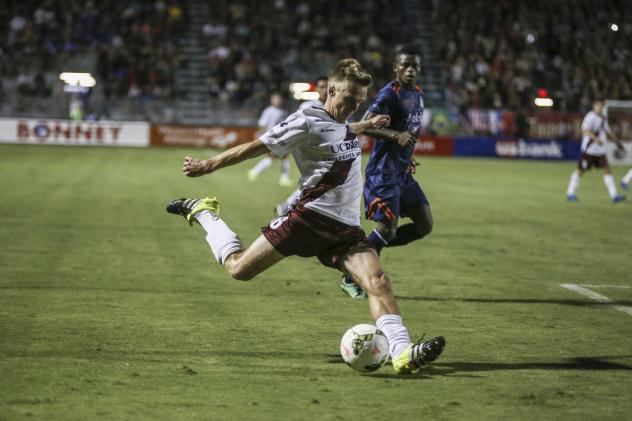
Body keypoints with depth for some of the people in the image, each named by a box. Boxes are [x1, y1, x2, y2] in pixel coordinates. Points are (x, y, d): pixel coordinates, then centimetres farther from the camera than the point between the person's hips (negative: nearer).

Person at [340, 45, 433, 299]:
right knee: (387, 228, -11)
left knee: (425, 225, 4)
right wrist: (396, 136, -33)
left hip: (403, 173, 9)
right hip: (384, 171, -9)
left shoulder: (418, 95, 14)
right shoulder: (390, 93, -13)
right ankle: (351, 279, 4)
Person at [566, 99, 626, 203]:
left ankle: (614, 195, -1)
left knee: (607, 170, 0)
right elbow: (584, 130, -27)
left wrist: (617, 141, 23)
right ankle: (570, 194, 13)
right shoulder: (590, 117, -13)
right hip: (589, 150, -8)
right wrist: (596, 138, -38)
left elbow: (608, 131, 26)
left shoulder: (603, 118, 13)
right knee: (580, 170, 1)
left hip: (600, 151, 8)